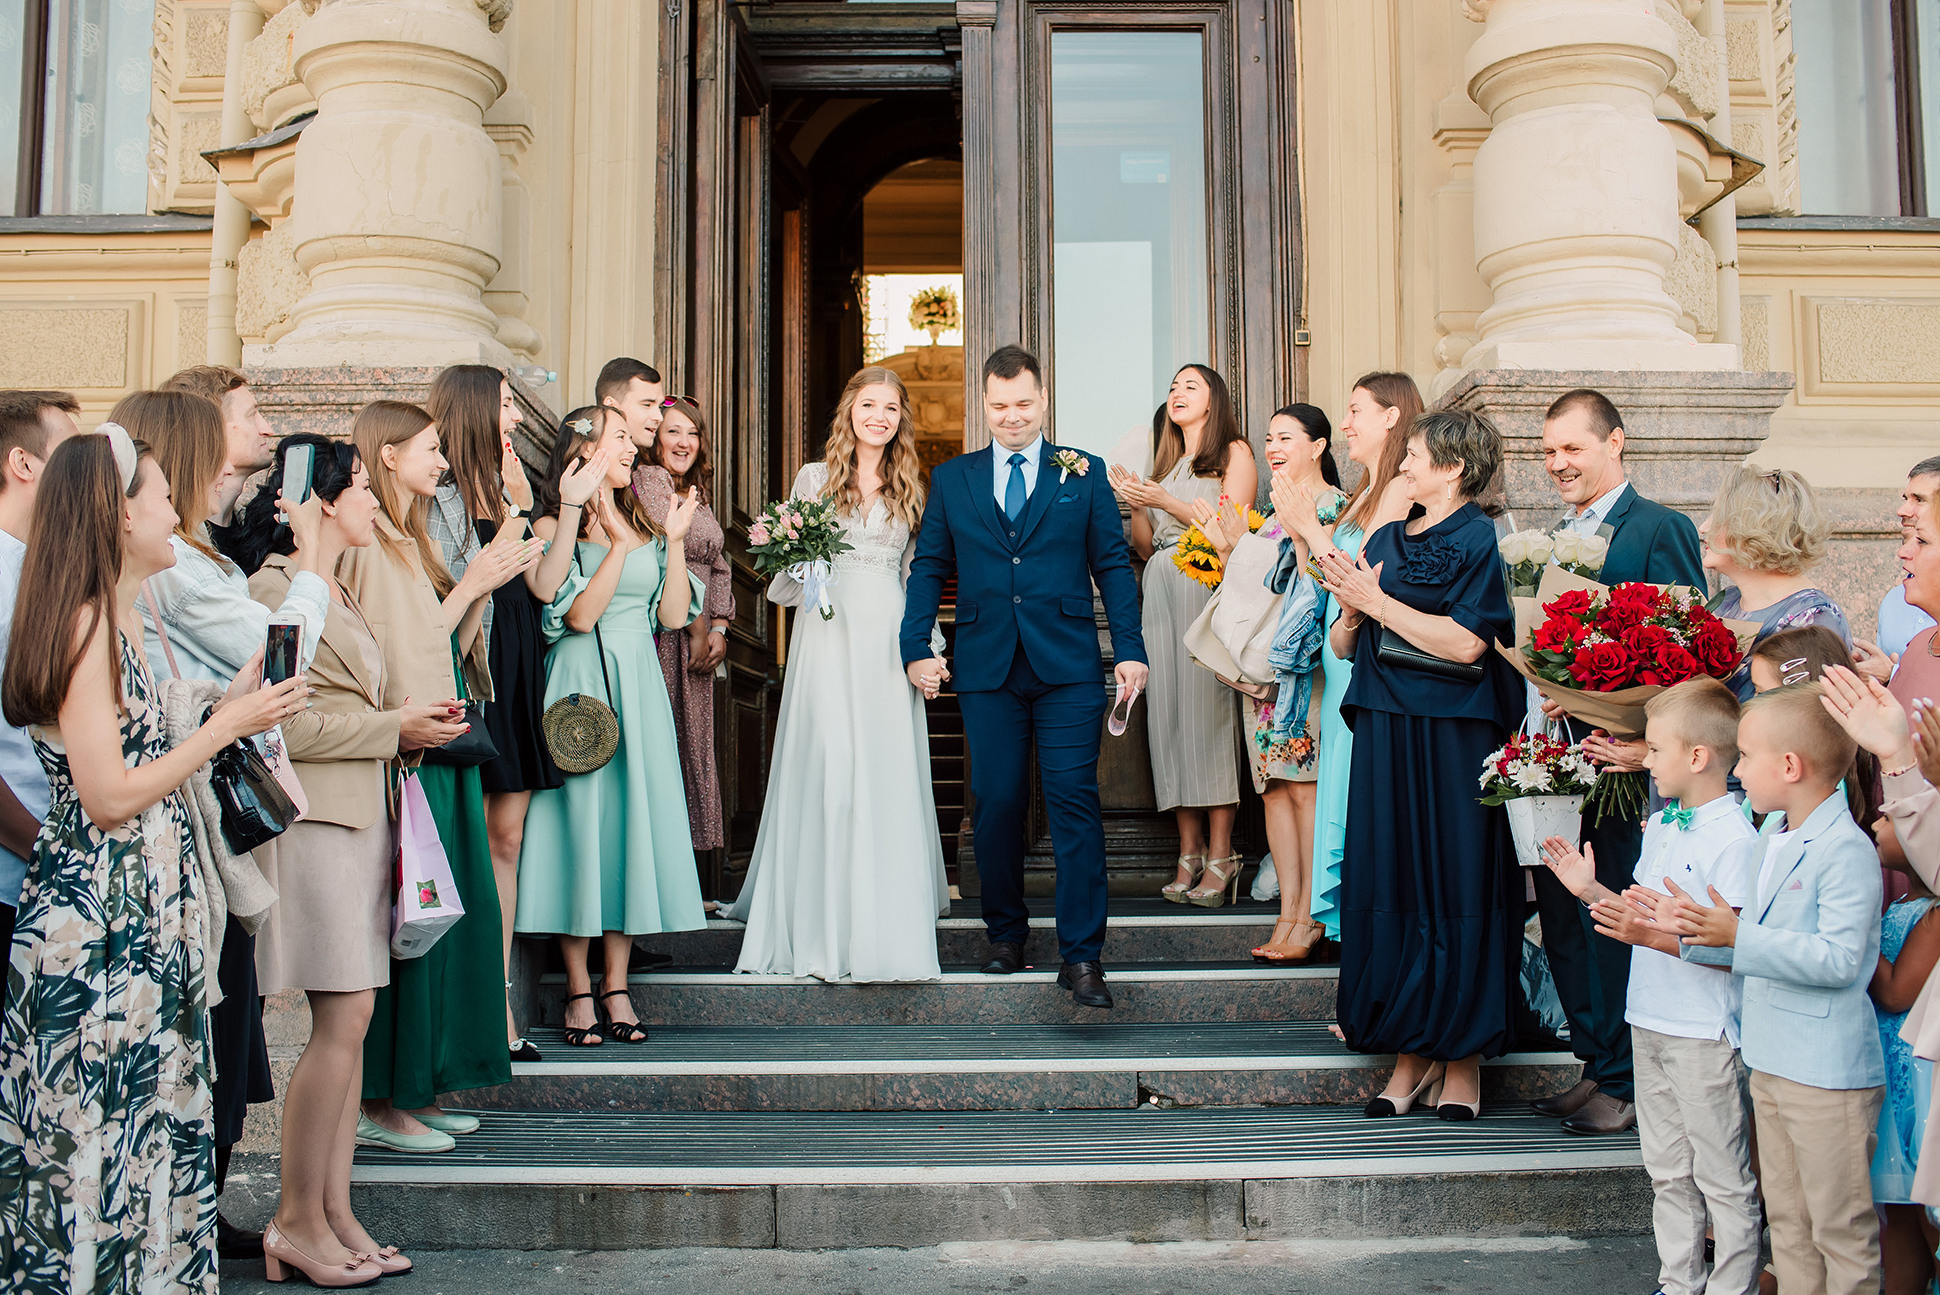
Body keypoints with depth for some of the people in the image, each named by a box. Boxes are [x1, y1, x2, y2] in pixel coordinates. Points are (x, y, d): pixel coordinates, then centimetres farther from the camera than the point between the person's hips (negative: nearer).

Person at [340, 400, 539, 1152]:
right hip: (408, 750, -10)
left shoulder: (411, 542, 18)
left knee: (450, 915, 11)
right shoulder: (370, 546, -11)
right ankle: (381, 1099, 5)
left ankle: (418, 1088, 20)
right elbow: (398, 654, -17)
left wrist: (484, 583, 6)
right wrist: (470, 585, -11)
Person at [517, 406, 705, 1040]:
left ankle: (616, 986, 10)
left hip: (639, 687, 5)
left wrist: (674, 540, -1)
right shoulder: (554, 527, -2)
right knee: (579, 824, -2)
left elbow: (674, 614, 6)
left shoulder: (644, 525, 13)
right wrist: (619, 545, -15)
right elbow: (578, 615, -13)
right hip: (580, 688, -5)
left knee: (633, 818, 3)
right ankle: (579, 991, 7)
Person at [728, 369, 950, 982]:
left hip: (888, 642, 1)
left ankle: (884, 926, 7)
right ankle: (824, 924, 1)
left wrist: (928, 644, 9)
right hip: (826, 638, -1)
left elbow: (916, 574, 16)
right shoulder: (814, 478, 10)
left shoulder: (911, 490, 13)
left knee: (890, 777, -2)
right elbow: (789, 567, 13)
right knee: (825, 772, -7)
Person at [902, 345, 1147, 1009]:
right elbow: (929, 567, 12)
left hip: (1068, 667, -1)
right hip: (987, 669, 2)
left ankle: (1082, 955, 0)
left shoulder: (1084, 473, 8)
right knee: (996, 804, 5)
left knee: (1075, 803, -5)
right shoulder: (951, 479, 12)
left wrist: (1129, 649, -2)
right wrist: (916, 647, 1)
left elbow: (1113, 564, 6)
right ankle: (1006, 934, 23)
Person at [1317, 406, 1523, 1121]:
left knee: (1456, 889, 0)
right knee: (1390, 885, 5)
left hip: (1454, 741, -6)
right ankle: (1411, 1053, 15)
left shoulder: (1479, 540, -4)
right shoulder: (1386, 539, 15)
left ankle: (1463, 1057, 12)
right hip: (1385, 735, 6)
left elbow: (1466, 642, -17)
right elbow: (1347, 647, 15)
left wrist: (1378, 602, -12)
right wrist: (1351, 611, -6)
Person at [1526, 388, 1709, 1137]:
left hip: (1623, 758, -8)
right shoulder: (1556, 538, 17)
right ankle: (1596, 1065, 25)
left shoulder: (1661, 530, -8)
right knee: (1562, 914, 12)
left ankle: (1628, 1083, 11)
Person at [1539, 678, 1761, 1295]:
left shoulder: (1734, 837, -17)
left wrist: (1658, 937, -30)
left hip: (1705, 1035, -9)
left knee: (1723, 1180, 3)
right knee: (1668, 1171, 18)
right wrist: (1593, 892, 8)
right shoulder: (1659, 826, 11)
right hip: (1651, 1023, 9)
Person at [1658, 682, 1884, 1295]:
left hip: (1830, 1071, -9)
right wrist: (1692, 928, 10)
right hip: (1772, 1063, 9)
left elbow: (1839, 959, -25)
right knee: (1787, 1220, 17)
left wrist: (1739, 938, -26)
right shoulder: (1775, 844, 13)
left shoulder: (1846, 849, -17)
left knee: (1841, 1227, 2)